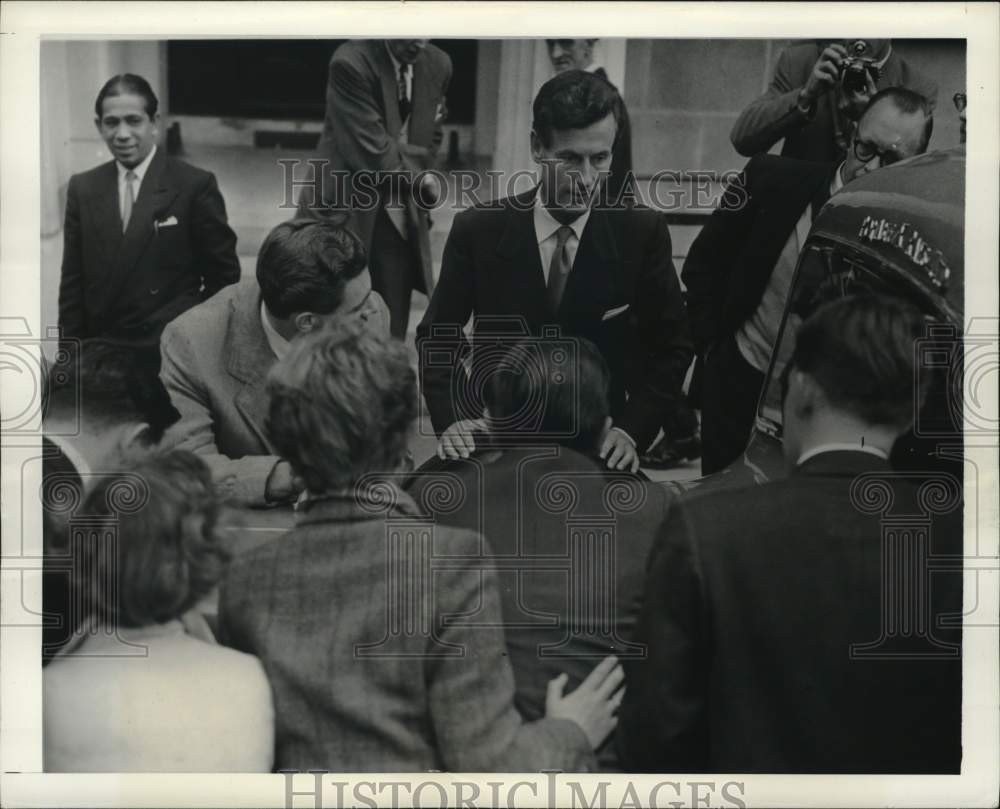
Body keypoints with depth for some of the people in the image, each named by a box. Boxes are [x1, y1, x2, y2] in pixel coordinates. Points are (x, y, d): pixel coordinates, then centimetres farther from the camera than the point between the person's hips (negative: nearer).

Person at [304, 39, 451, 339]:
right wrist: (422, 181, -7)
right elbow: (371, 150, -20)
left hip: (400, 220, 5)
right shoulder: (351, 63, -16)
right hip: (344, 210, -5)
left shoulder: (437, 65, 4)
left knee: (391, 337, 4)